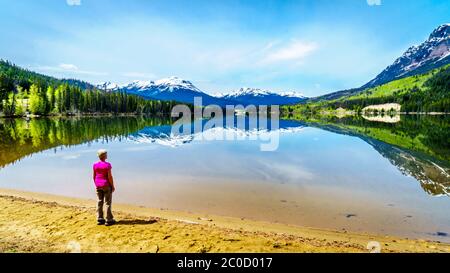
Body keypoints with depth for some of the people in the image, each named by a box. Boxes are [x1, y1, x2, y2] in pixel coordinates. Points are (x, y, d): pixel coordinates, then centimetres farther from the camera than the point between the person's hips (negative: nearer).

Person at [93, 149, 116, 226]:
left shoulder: (95, 165, -1)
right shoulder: (107, 165, -17)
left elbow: (94, 176, 4)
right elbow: (110, 176, -17)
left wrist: (96, 185, 17)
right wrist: (113, 186, -8)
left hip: (98, 186, 6)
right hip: (106, 185, -5)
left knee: (100, 202, 12)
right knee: (108, 202, 2)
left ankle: (100, 219, 17)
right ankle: (109, 220, 6)